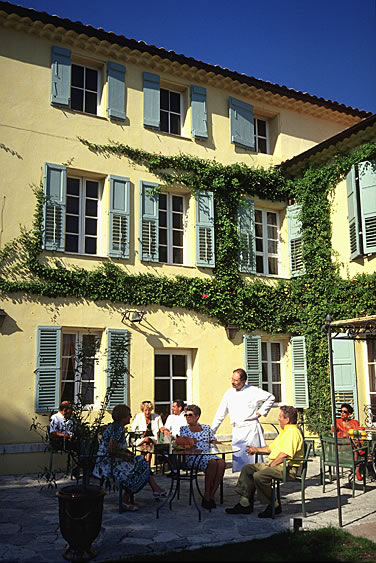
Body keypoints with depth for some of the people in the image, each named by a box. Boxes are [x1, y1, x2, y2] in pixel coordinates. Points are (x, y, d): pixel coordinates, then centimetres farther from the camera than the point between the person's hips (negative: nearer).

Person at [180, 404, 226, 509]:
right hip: (193, 457, -4)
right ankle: (207, 495, -21)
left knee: (222, 463, -31)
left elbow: (214, 441, 17)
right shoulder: (184, 429, 16)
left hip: (208, 454, 4)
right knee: (213, 463, -35)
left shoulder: (206, 427, 23)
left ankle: (211, 495, -23)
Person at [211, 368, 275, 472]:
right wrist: (211, 431, 9)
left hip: (251, 429, -4)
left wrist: (261, 412, 2)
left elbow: (271, 398, 9)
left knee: (253, 455, -6)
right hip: (237, 431, 4)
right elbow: (220, 414, 13)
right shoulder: (229, 393, 9)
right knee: (238, 458, -1)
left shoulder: (253, 391, -2)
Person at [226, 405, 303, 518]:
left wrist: (271, 465, -18)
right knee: (247, 469, 3)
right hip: (274, 464, 11)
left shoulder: (293, 432, -15)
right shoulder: (284, 431, 20)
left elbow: (285, 454, -25)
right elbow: (272, 447, 29)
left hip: (287, 468, -11)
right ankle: (245, 504, 2)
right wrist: (257, 450, 24)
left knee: (259, 476, -29)